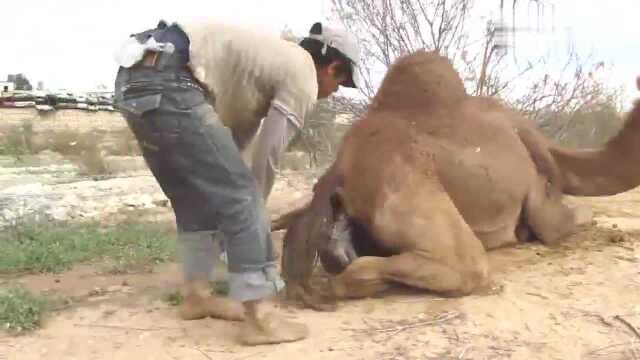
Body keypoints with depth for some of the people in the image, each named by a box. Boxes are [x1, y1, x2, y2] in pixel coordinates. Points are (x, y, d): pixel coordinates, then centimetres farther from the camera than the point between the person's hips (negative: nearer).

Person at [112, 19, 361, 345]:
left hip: (135, 77, 10)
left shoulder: (272, 59, 29)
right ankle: (257, 319, -2)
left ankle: (197, 295, 31)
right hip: (165, 83, -10)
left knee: (194, 200, 20)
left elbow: (240, 141, 31)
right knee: (241, 197, -6)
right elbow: (266, 157, 2)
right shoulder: (303, 78, 2)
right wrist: (254, 205, 19)